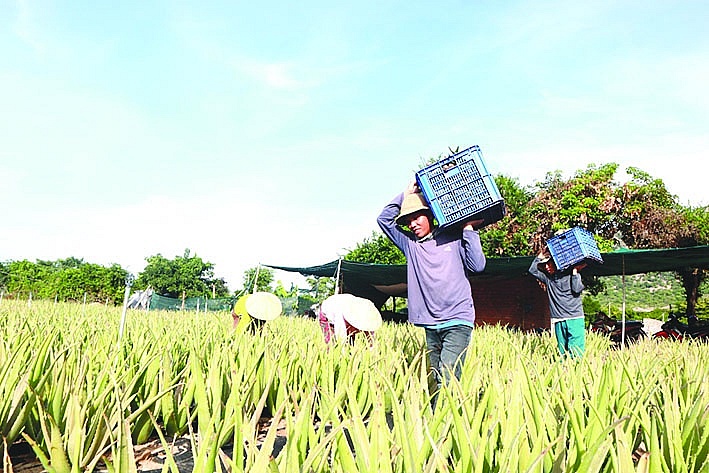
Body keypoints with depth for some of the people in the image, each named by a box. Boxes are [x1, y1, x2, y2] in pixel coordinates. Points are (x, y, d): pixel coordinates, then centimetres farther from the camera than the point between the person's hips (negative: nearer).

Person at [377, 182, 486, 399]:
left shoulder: (454, 238, 6)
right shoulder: (410, 243, 14)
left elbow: (478, 265, -4)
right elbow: (384, 219, 14)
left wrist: (469, 229, -3)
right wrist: (406, 194, 11)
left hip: (457, 322, -4)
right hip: (430, 326, 4)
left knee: (447, 378, -17)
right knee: (439, 381, 6)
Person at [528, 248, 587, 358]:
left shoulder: (570, 274, 3)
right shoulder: (548, 278, 14)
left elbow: (577, 289, -11)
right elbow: (532, 270, 10)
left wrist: (575, 271, -6)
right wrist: (541, 255, 9)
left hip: (575, 318, -4)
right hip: (558, 321, 4)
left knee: (575, 351, -10)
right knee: (562, 352, 4)